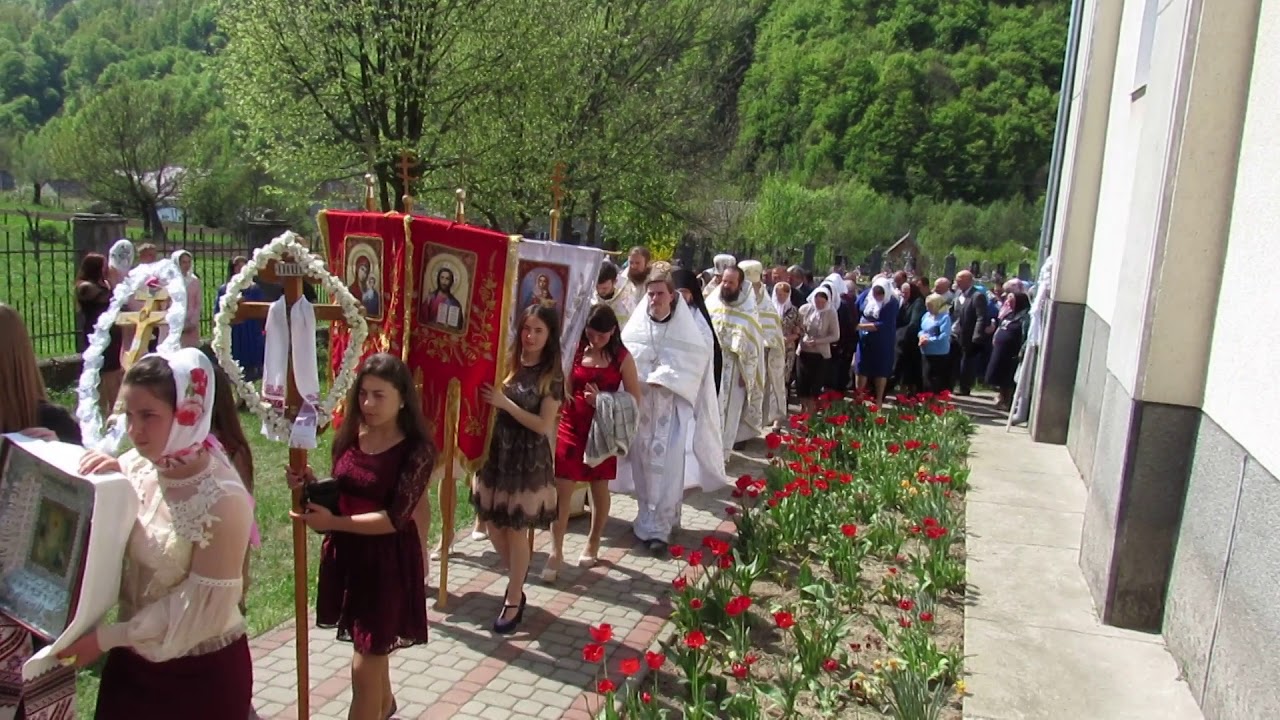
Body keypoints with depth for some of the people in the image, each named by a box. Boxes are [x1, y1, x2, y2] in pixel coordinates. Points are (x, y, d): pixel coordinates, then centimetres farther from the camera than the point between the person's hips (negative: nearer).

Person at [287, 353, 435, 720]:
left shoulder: (416, 450, -17)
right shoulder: (349, 436, -1)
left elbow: (395, 518, -22)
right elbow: (341, 493, 11)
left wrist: (333, 522, -25)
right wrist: (311, 485, -10)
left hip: (388, 561, -6)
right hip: (347, 553, 6)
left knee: (363, 666, 1)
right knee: (370, 646, 25)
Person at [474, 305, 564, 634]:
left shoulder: (552, 376, -10)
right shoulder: (507, 363, 1)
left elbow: (544, 425, -15)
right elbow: (491, 403, 9)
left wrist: (506, 403, -19)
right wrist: (491, 396, -11)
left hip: (528, 459, -5)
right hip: (497, 452, 5)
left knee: (516, 530, 3)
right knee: (493, 523, 12)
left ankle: (514, 601, 18)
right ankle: (516, 577, 38)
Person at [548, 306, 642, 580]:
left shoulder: (622, 358, -5)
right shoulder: (575, 352, -2)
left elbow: (635, 400, -5)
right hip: (571, 427, 1)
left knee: (599, 488, 14)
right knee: (561, 489, -3)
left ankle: (593, 543, 33)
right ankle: (556, 552, 6)